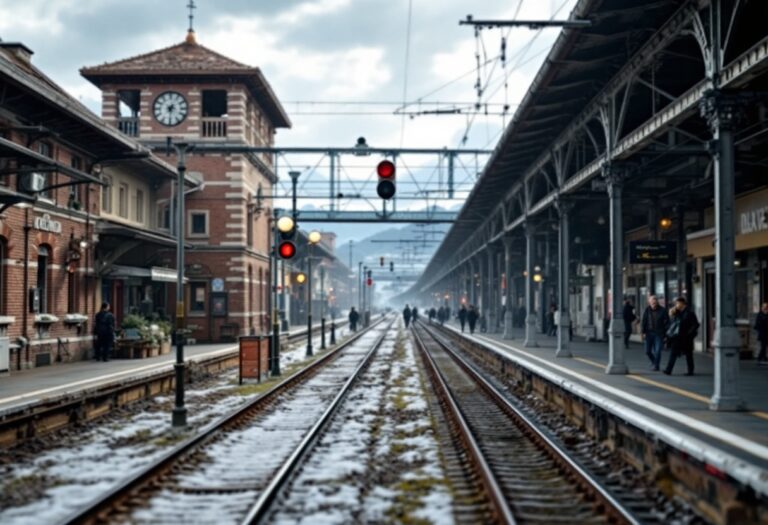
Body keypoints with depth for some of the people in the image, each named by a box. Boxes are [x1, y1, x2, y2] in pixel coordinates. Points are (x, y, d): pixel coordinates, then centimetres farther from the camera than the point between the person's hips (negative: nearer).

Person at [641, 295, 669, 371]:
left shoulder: (663, 310, -3)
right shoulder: (647, 310, 1)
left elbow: (667, 323, 0)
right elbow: (643, 321, 3)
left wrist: (666, 334, -6)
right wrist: (643, 332, -4)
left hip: (659, 334, -2)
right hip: (649, 333, 2)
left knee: (657, 351, -7)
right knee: (648, 351, 3)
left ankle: (656, 365, 5)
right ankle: (653, 362, 29)